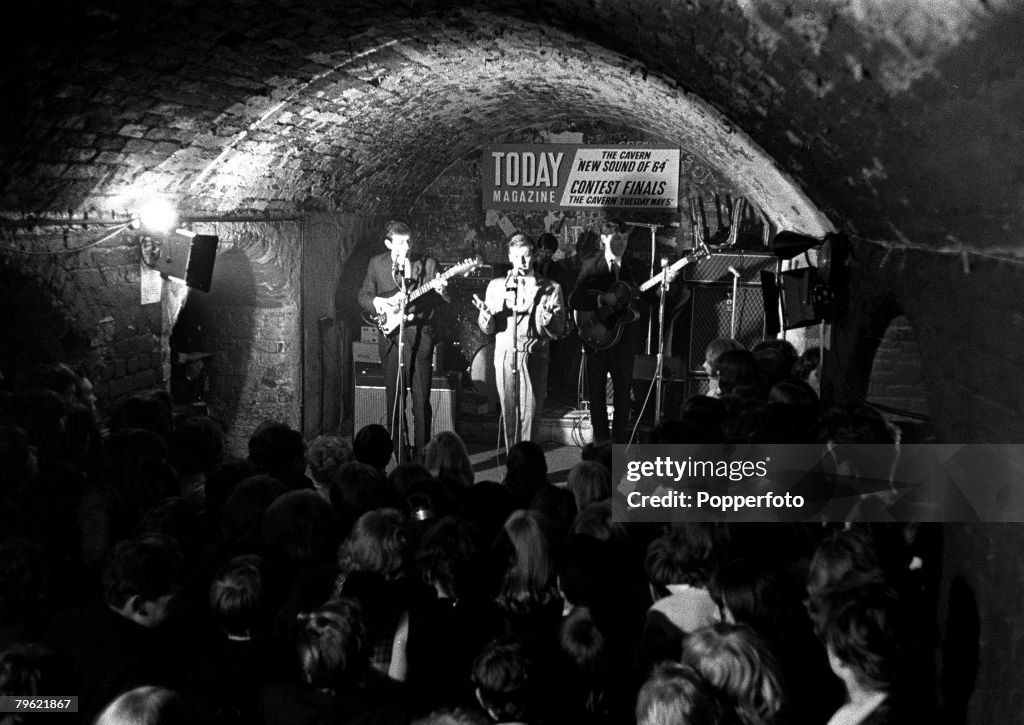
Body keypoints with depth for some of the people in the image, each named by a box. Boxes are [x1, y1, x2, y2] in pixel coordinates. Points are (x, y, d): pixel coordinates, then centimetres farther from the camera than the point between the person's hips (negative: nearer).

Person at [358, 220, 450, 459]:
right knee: (394, 398, 5)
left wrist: (441, 290, -22)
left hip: (420, 335, -1)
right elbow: (363, 296, 14)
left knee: (421, 399, -2)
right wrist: (376, 302, -8)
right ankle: (399, 454, 13)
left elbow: (447, 301, 1)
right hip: (390, 335, 1)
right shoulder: (377, 264, 8)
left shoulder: (428, 264, 3)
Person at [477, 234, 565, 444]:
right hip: (505, 356, 2)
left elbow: (557, 331, 3)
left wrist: (547, 316, -17)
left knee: (530, 415, -9)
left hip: (534, 357, -1)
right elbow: (487, 329, 10)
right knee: (509, 414, 1)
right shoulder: (496, 286, 13)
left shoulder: (550, 289, 8)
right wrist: (486, 314, -11)